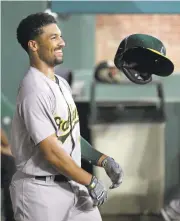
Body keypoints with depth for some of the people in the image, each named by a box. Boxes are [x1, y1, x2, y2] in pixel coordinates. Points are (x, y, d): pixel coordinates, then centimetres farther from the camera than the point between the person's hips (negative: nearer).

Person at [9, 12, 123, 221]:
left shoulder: (61, 84, 11)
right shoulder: (34, 90, -20)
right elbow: (51, 151, -22)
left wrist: (103, 160, 8)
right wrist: (90, 182, -14)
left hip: (72, 184, 9)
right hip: (41, 190, -9)